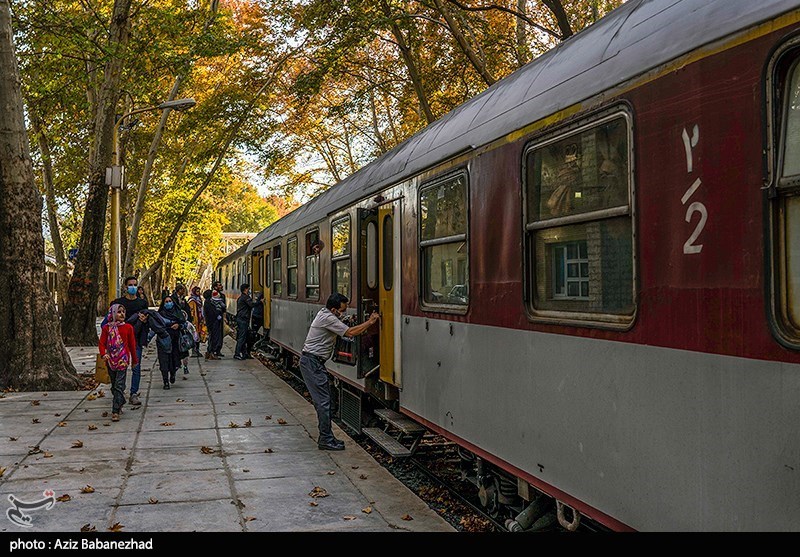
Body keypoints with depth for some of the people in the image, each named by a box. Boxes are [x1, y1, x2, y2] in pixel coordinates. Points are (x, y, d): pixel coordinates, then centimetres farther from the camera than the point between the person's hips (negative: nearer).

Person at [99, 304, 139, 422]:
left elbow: (132, 345, 9)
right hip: (111, 360, 2)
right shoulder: (106, 328, 3)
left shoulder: (128, 327, 2)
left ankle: (115, 411, -12)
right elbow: (102, 343, -1)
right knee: (114, 385, 13)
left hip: (123, 360, -2)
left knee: (119, 385, -10)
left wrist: (134, 360, 15)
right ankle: (119, 405, 30)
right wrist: (103, 354, -20)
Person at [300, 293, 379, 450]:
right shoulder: (328, 318, -18)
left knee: (322, 400, 11)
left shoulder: (325, 313, 12)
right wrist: (370, 322, -11)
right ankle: (326, 440, -6)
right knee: (323, 400, -9)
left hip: (314, 362, 10)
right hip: (312, 362, -10)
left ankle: (325, 437, 16)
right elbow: (350, 333, -20)